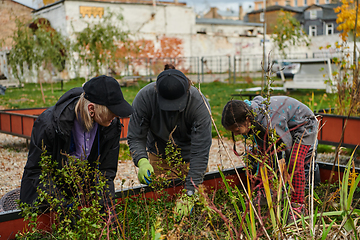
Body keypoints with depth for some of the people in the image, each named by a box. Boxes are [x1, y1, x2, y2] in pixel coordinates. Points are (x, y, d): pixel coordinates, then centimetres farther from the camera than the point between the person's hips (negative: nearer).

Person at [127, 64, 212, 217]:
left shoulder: (199, 104, -32)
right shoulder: (144, 97, -27)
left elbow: (200, 152, -31)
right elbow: (135, 137, -18)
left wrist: (188, 193, -36)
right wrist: (141, 161, -40)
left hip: (188, 156, -1)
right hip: (159, 155, 1)